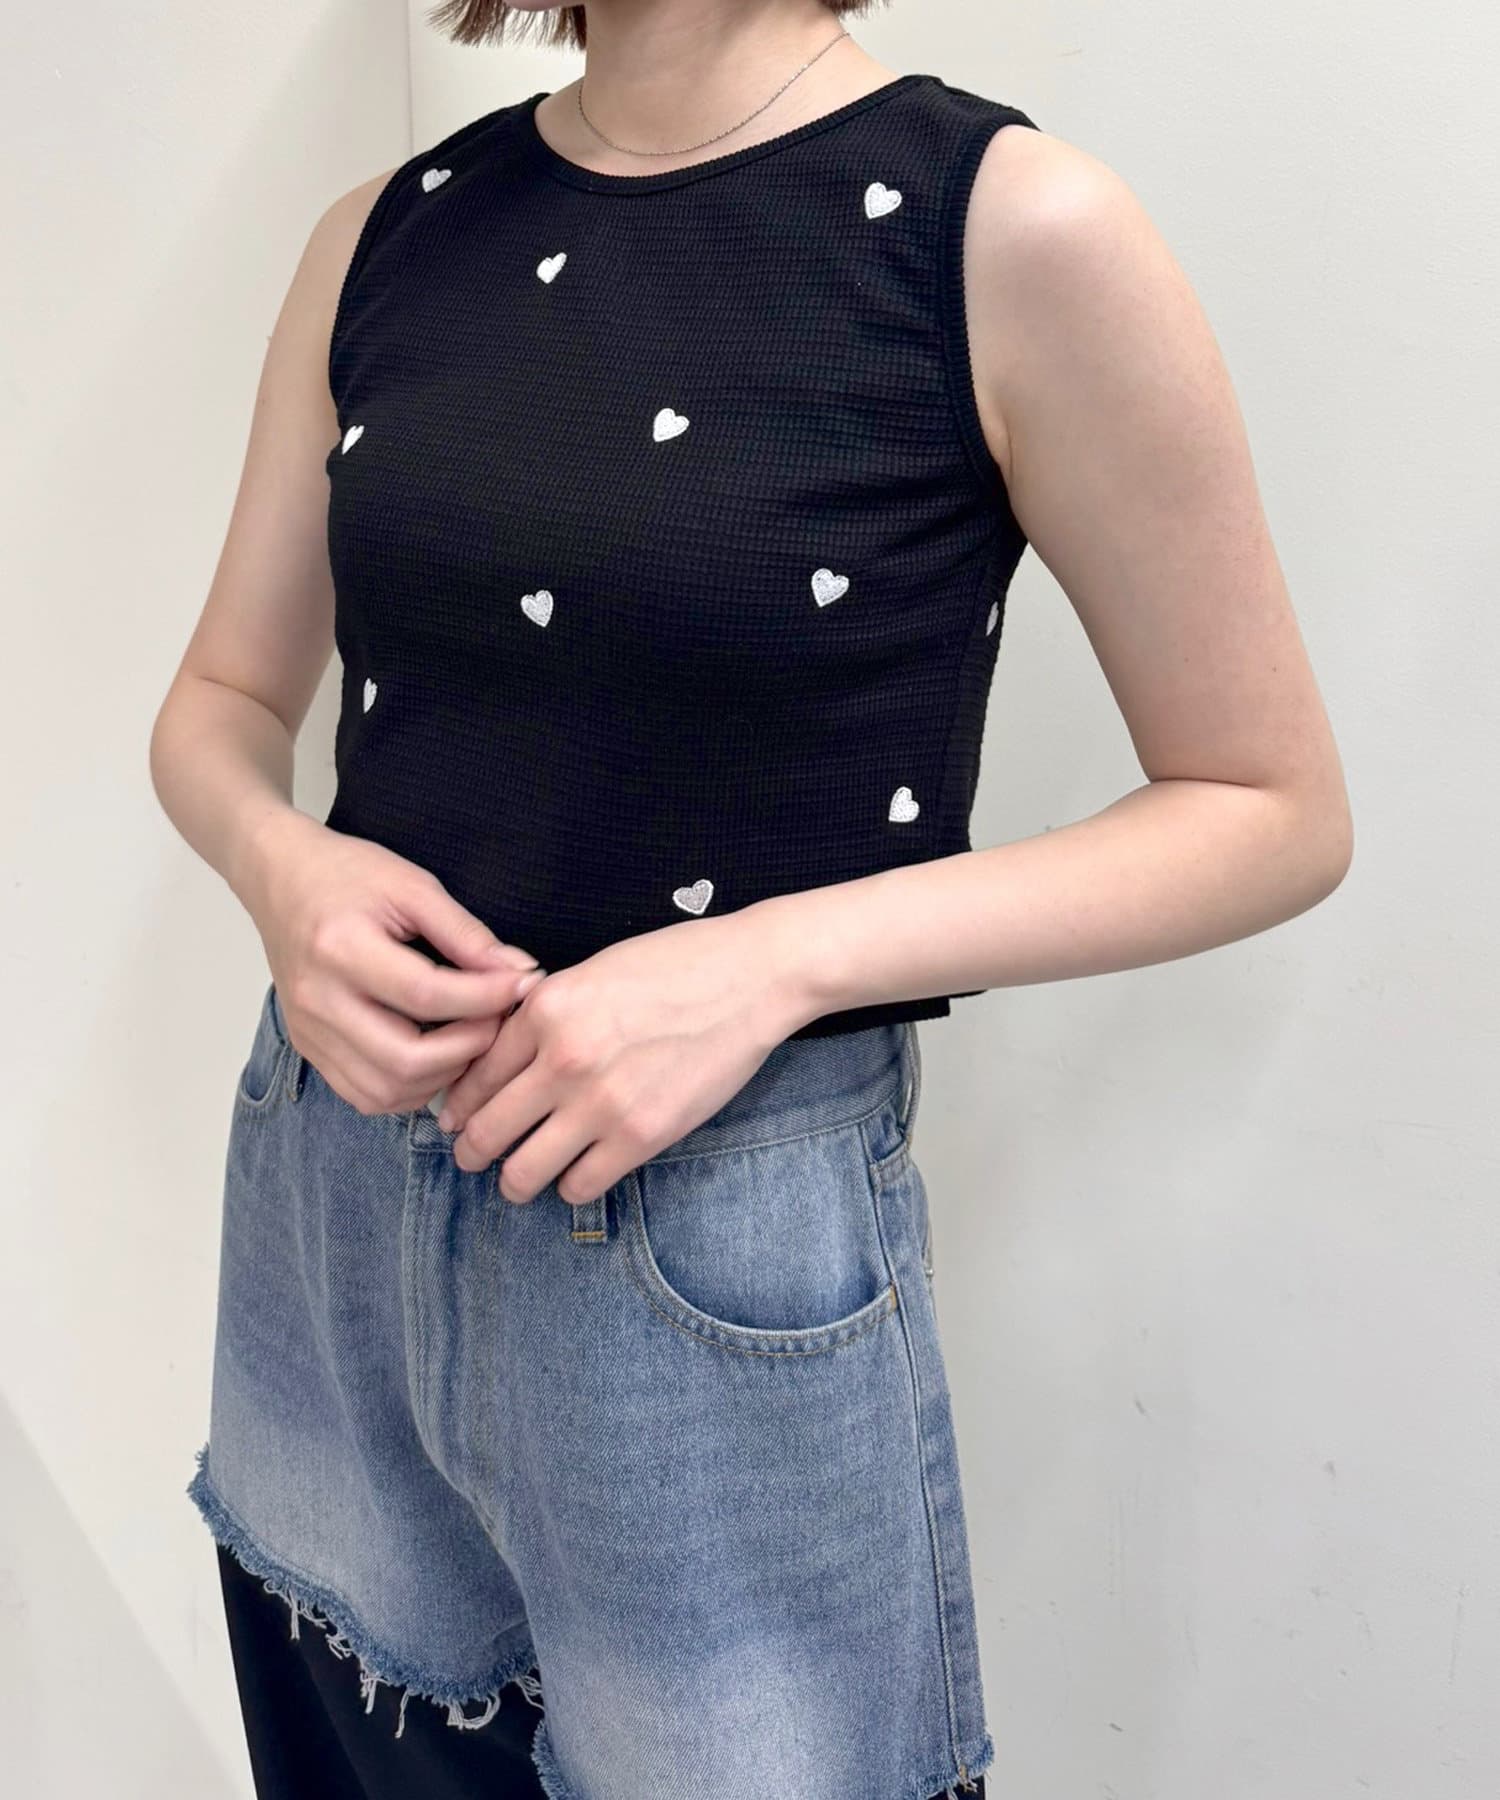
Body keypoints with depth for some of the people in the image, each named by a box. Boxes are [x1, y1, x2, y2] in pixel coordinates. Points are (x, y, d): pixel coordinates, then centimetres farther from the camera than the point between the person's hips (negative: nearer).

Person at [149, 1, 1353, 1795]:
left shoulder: (1010, 224, -13)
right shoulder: (386, 236, 3)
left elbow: (1273, 811, -9)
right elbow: (220, 705, 11)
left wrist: (777, 959, -20)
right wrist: (279, 864, -13)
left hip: (726, 1238, -4)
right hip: (325, 1184, 5)